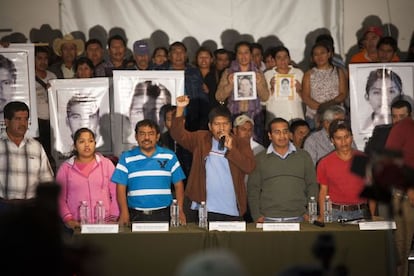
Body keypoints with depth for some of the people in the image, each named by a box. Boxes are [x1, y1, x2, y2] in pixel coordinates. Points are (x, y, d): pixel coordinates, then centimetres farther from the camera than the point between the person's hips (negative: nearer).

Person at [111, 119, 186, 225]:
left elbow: (178, 185, 8)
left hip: (163, 215, 0)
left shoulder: (169, 156, 7)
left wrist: (180, 211, -3)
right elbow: (121, 187, 2)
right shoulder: (126, 158, 6)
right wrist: (124, 213, -9)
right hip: (136, 216, 0)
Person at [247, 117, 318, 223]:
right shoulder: (259, 159, 8)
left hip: (297, 219, 1)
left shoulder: (304, 156, 10)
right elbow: (253, 189, 7)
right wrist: (257, 216, -3)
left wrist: (309, 213, 0)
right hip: (268, 219, -1)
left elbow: (312, 186, 10)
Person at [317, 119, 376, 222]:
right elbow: (323, 192, 7)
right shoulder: (324, 163, 4)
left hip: (361, 213, 1)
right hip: (336, 214, -1)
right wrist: (322, 217, -5)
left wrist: (372, 217, 0)